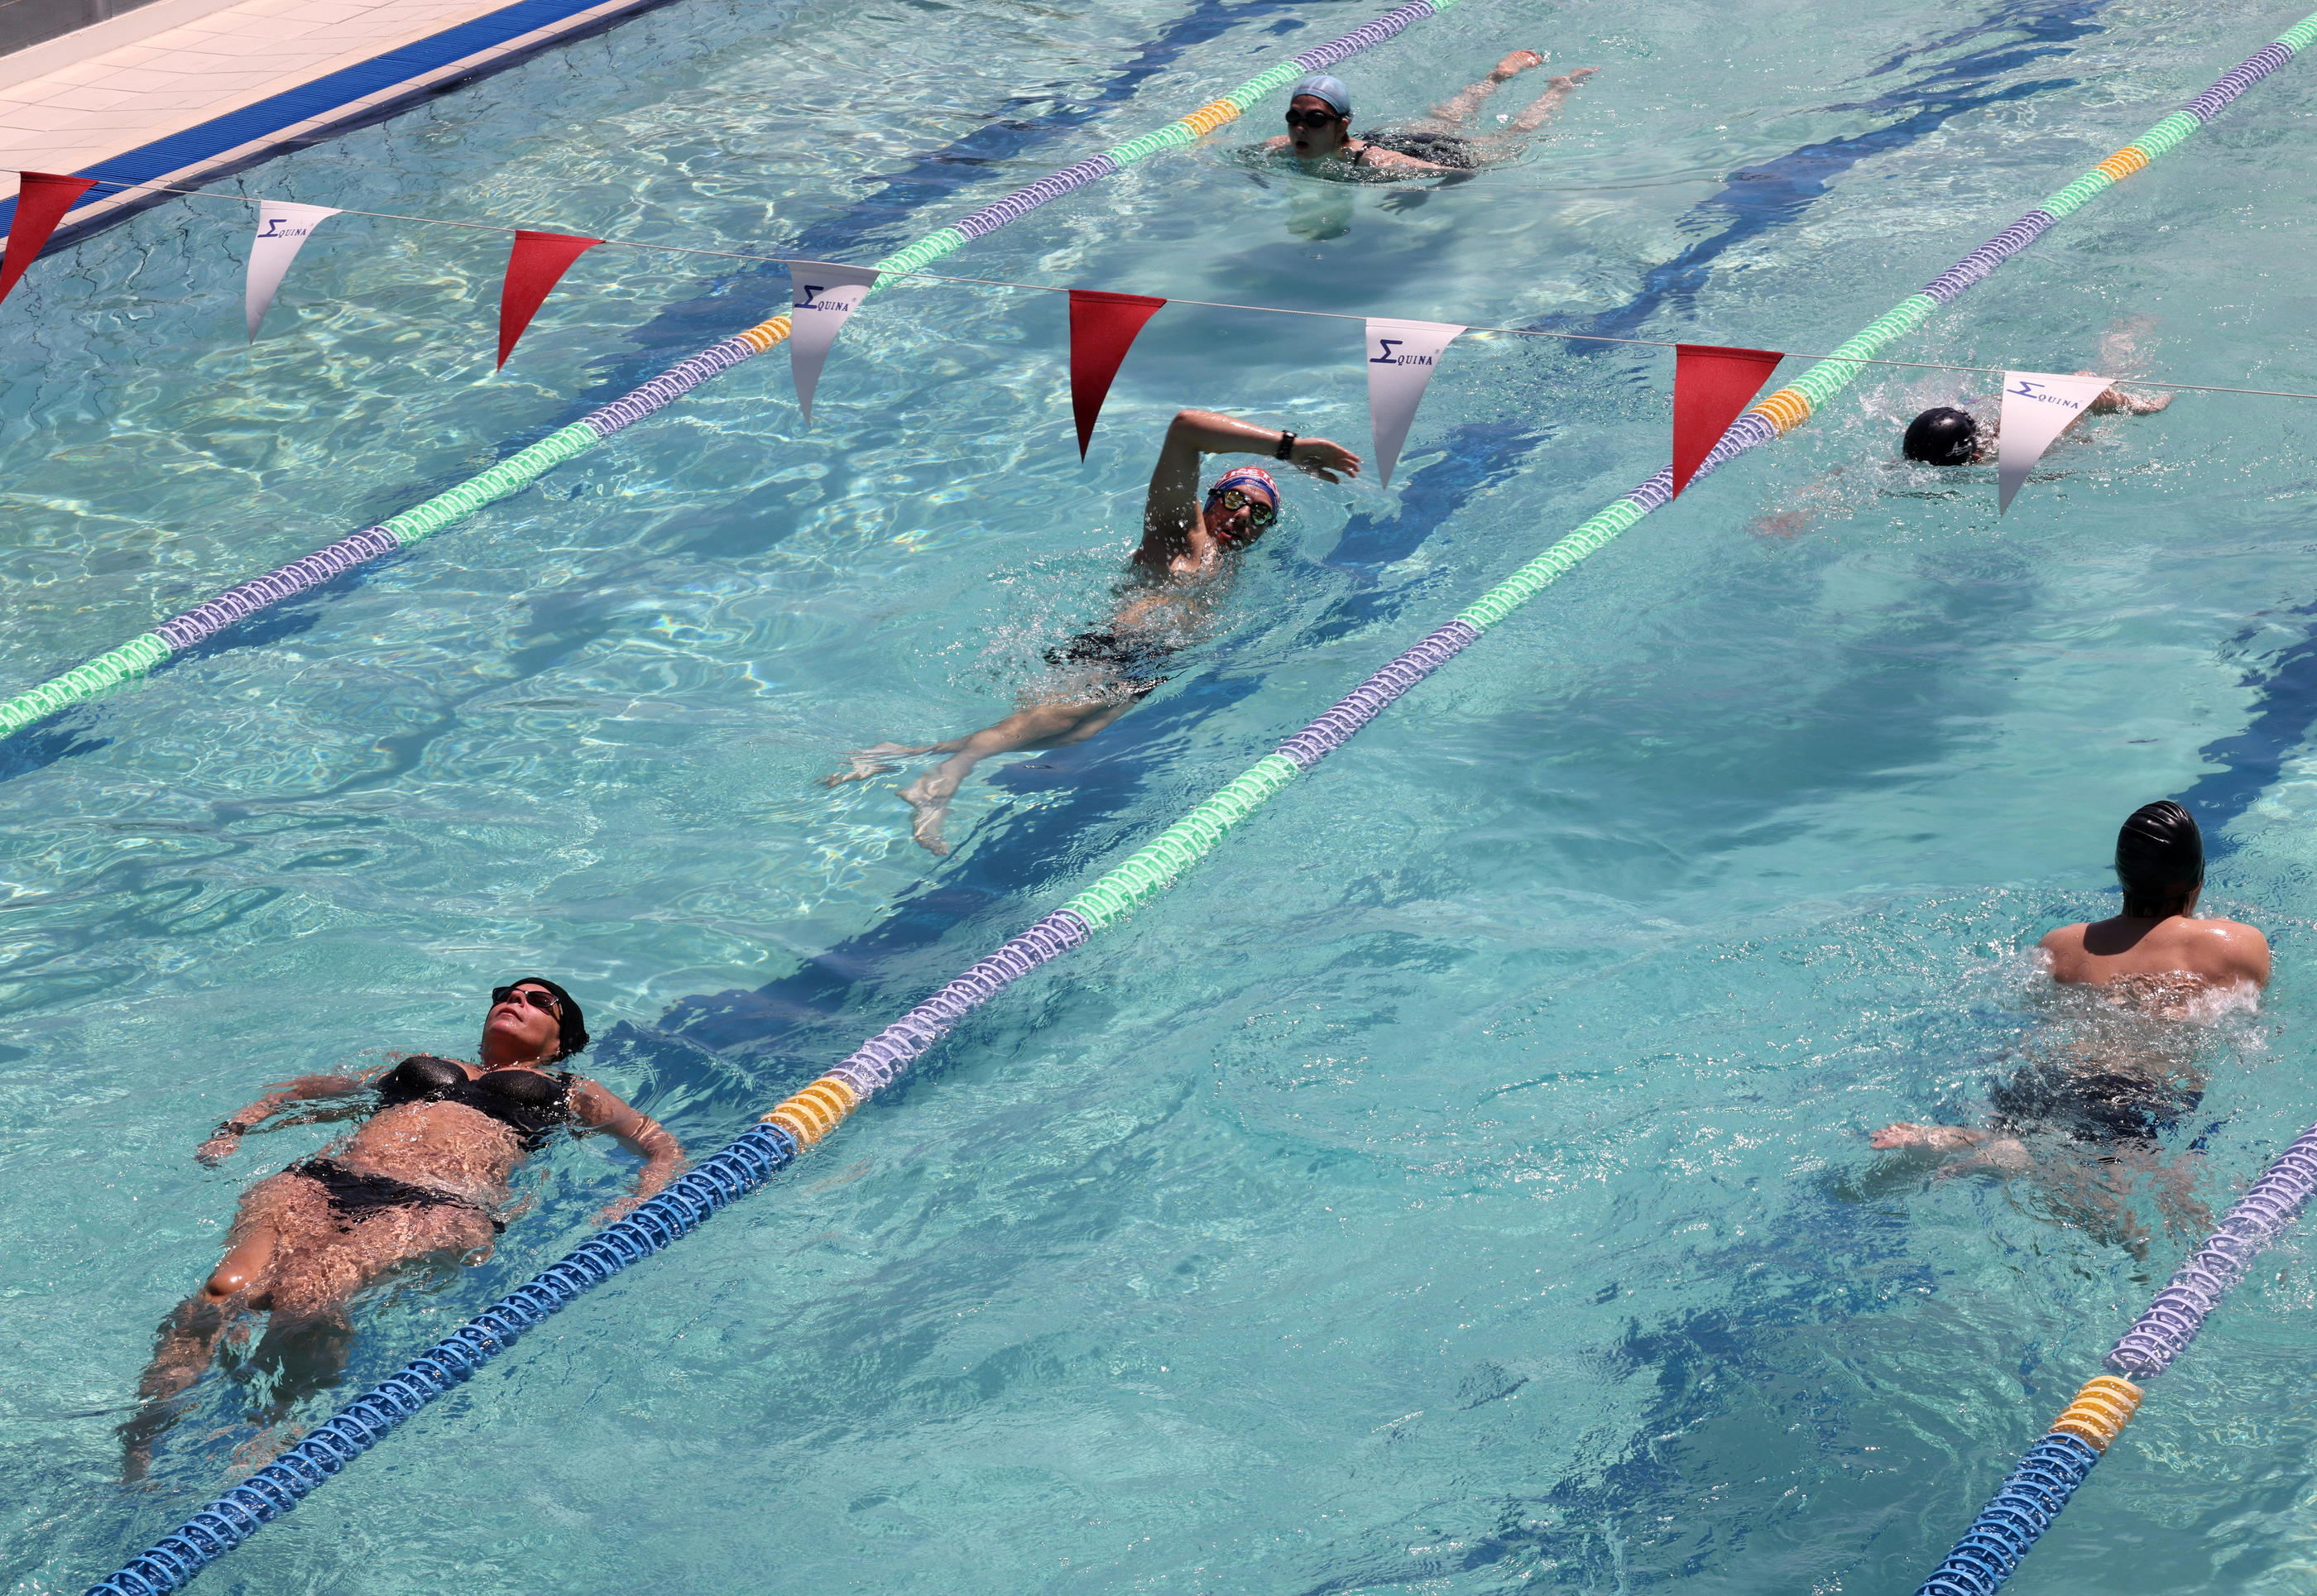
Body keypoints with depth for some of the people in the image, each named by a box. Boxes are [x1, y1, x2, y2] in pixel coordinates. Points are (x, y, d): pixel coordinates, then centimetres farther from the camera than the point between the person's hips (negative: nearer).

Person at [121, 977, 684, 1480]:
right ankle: (137, 1449, -41)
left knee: (305, 1297, -37)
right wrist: (236, 1127, 25)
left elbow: (664, 1149, 22)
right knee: (226, 1289, -31)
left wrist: (633, 1207, 0)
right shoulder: (418, 1066, 39)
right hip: (324, 1179, 3)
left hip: (442, 1206, -3)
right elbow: (304, 1091, 45)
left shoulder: (568, 1092, 31)